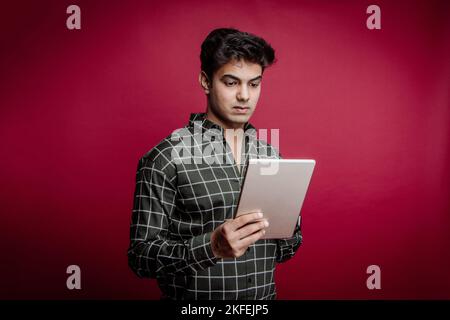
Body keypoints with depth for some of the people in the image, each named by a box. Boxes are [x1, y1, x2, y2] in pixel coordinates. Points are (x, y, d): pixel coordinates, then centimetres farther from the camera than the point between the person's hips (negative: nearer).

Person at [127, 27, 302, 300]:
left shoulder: (273, 157, 1)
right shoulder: (166, 158, -14)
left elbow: (291, 242, 7)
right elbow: (141, 256, -15)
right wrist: (211, 247, -29)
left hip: (265, 295, 5)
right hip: (193, 295, -4)